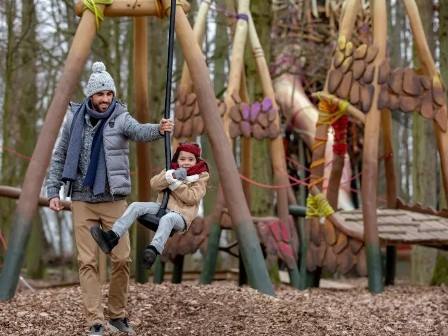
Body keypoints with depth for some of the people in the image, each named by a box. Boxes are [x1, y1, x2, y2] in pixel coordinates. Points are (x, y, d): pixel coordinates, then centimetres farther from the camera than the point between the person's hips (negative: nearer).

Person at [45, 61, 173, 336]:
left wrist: (159, 129, -49)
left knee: (122, 258, -1)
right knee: (88, 262, -1)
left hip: (113, 200, -1)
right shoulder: (74, 120, 1)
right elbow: (59, 158, 8)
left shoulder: (120, 119, -5)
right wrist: (53, 191, 1)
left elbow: (140, 132, -28)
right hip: (82, 201, 1)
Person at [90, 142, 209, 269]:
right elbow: (154, 184, -1)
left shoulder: (200, 177, 7)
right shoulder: (171, 171, 19)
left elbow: (192, 198, -10)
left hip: (181, 214, -5)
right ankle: (112, 237, -33)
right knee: (135, 206, -19)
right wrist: (171, 176, -17)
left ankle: (153, 251, -64)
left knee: (167, 218, -40)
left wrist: (175, 183, -10)